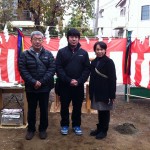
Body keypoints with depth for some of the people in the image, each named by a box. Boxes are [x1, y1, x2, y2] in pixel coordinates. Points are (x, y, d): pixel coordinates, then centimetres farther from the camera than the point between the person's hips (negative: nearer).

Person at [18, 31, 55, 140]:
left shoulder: (48, 54, 2)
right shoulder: (25, 54, -1)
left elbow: (52, 69, -6)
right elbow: (23, 70, -8)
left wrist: (41, 82, -16)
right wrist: (33, 82, -19)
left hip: (45, 87, 1)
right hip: (30, 88, 0)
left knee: (44, 109, 11)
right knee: (31, 109, 12)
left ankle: (43, 129, 28)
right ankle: (31, 129, 28)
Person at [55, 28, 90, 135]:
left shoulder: (84, 53, 4)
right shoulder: (62, 52, -1)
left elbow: (87, 69, 0)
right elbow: (58, 68, -7)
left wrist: (79, 81, -13)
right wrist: (69, 80, -16)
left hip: (79, 86, 1)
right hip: (64, 85, -1)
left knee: (78, 107, 11)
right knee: (64, 106, 9)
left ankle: (76, 125, 27)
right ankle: (64, 125, 25)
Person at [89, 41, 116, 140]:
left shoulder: (109, 62, -9)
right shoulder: (94, 62, 7)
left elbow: (112, 79, -12)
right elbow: (92, 77, 10)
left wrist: (112, 94, -15)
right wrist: (91, 91, 9)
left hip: (105, 92, -5)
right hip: (96, 91, 5)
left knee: (105, 111, 7)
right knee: (100, 111, 16)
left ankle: (104, 131, 20)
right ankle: (99, 128, 29)